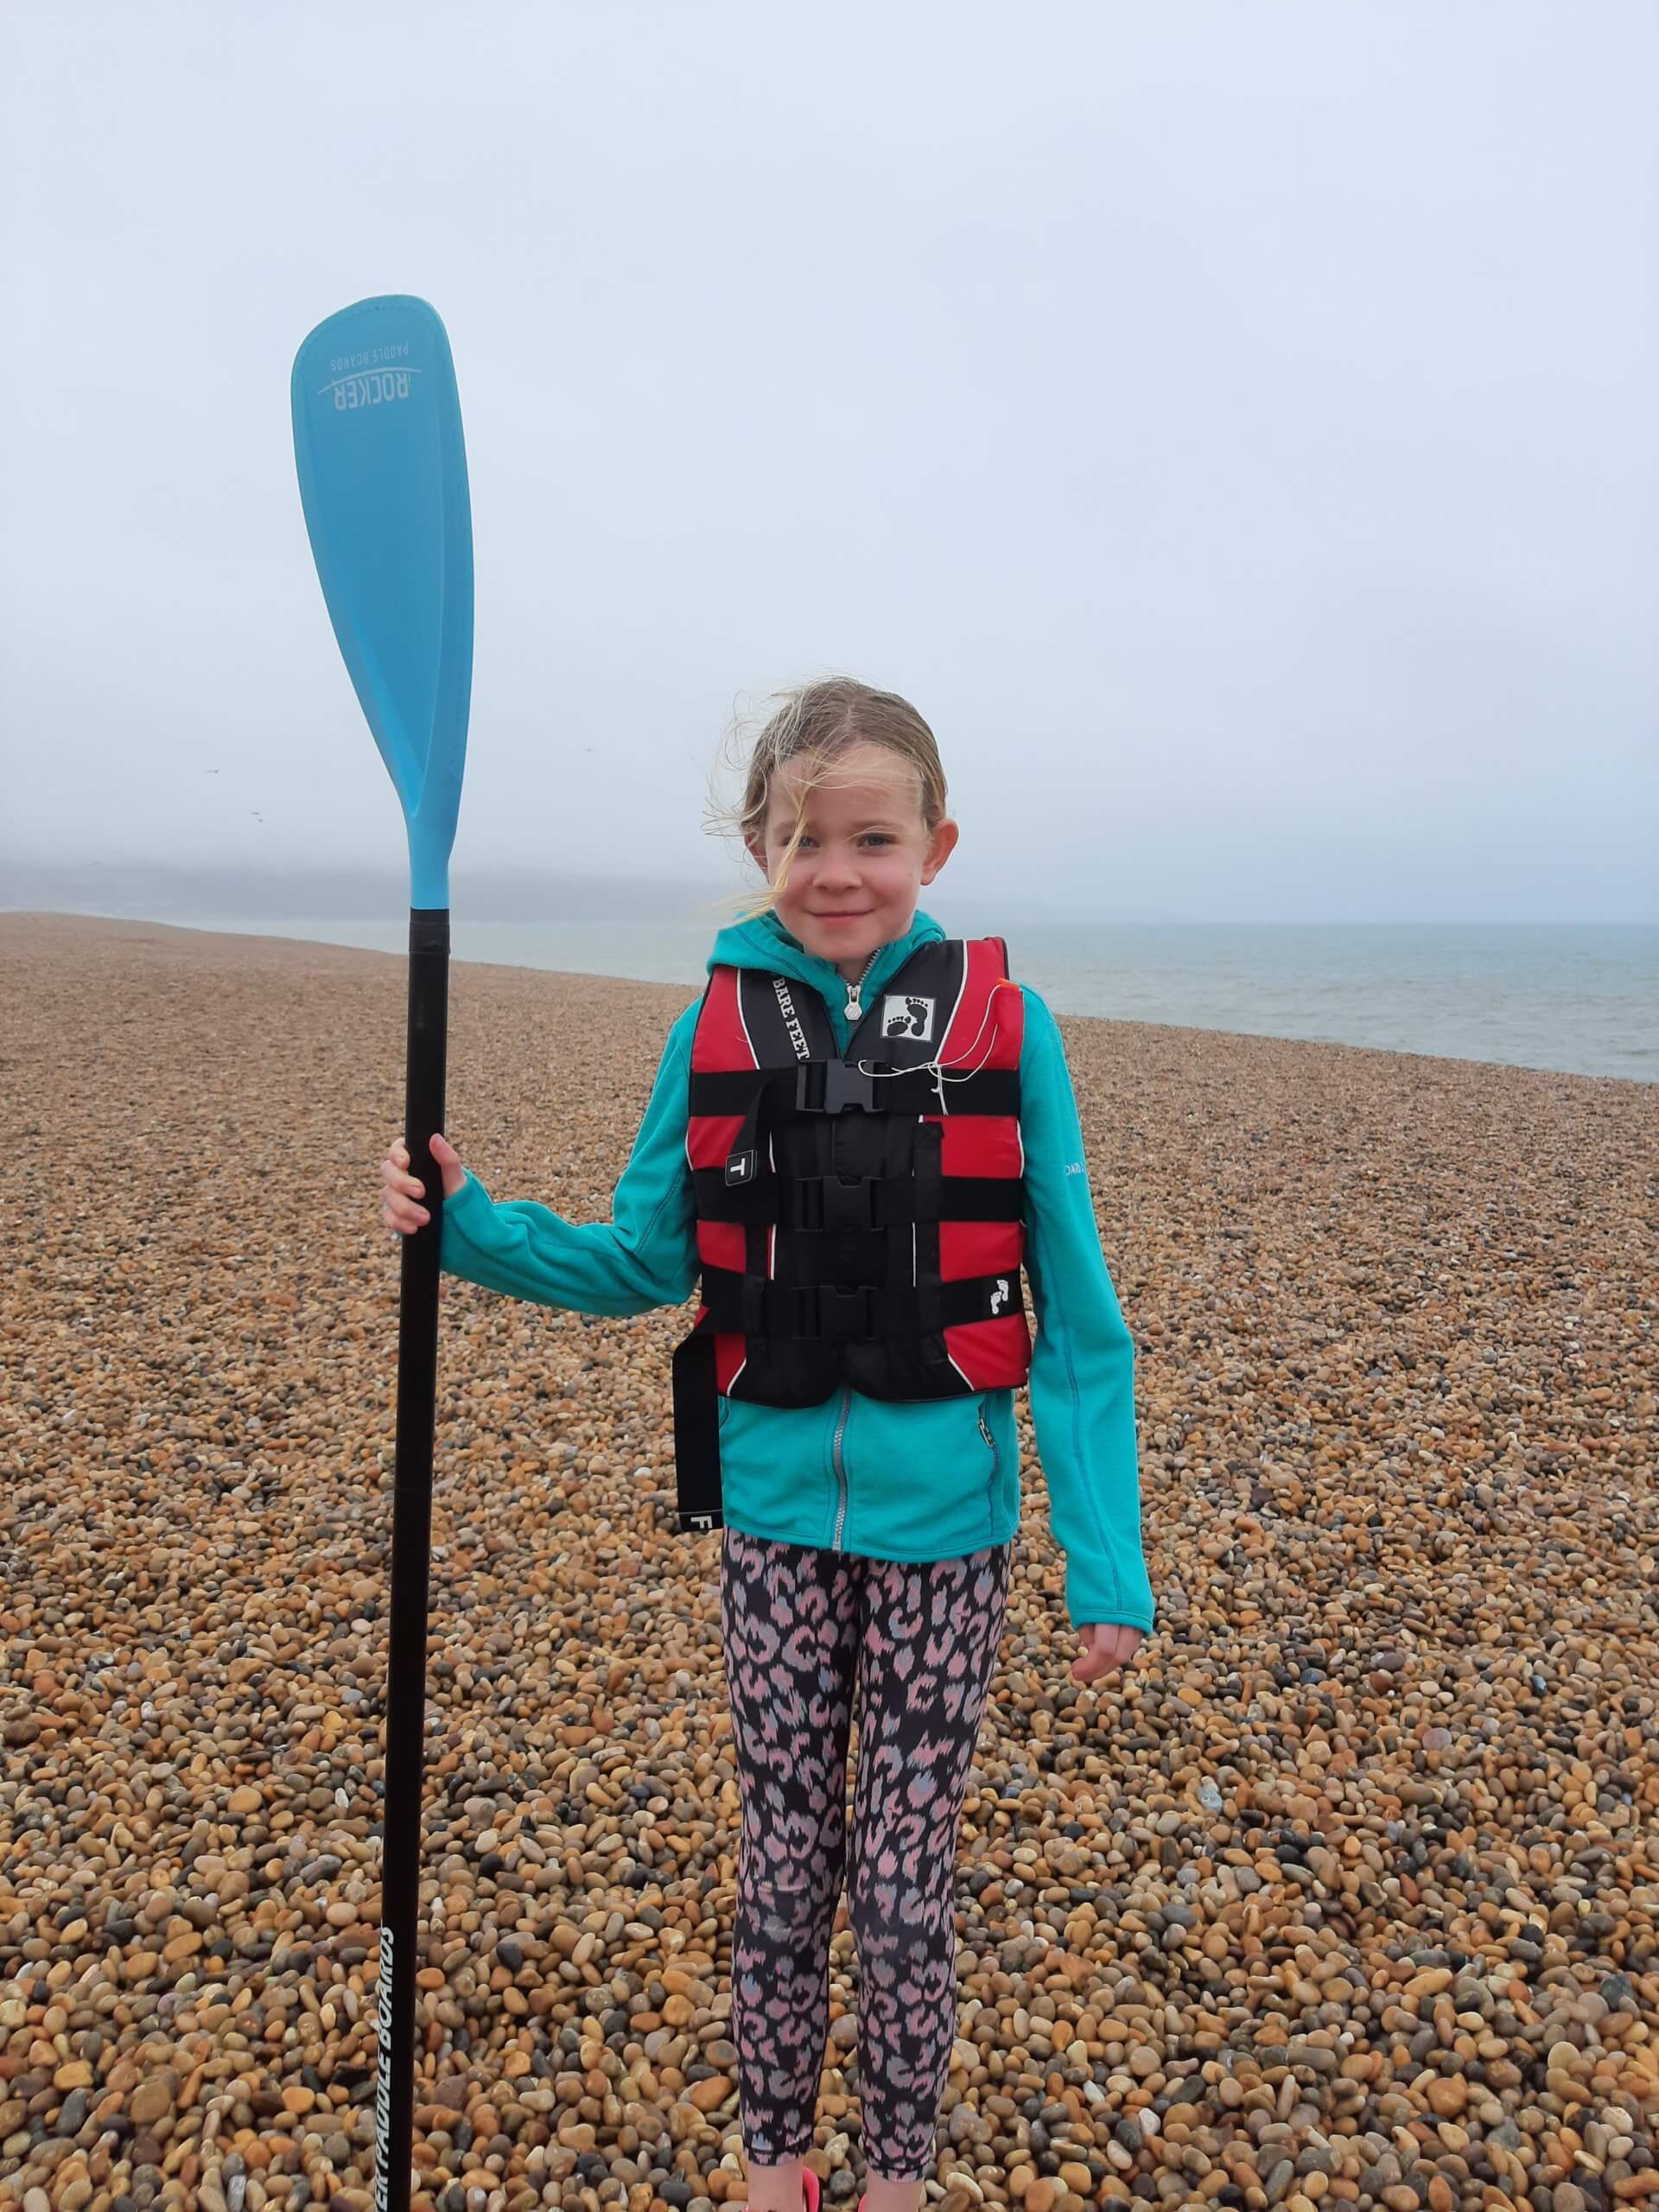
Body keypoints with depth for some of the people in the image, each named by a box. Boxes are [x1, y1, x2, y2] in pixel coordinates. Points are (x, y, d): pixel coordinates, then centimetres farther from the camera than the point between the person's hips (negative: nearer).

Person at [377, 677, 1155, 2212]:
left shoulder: (1002, 1023, -10)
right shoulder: (718, 1024, -3)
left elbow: (1077, 1319, -7)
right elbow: (645, 1263, 3)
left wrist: (1107, 1558, -8)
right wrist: (470, 1226, -11)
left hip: (944, 1518, -1)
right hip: (774, 1505, 2)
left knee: (907, 1877, 14)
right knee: (782, 1862, 18)